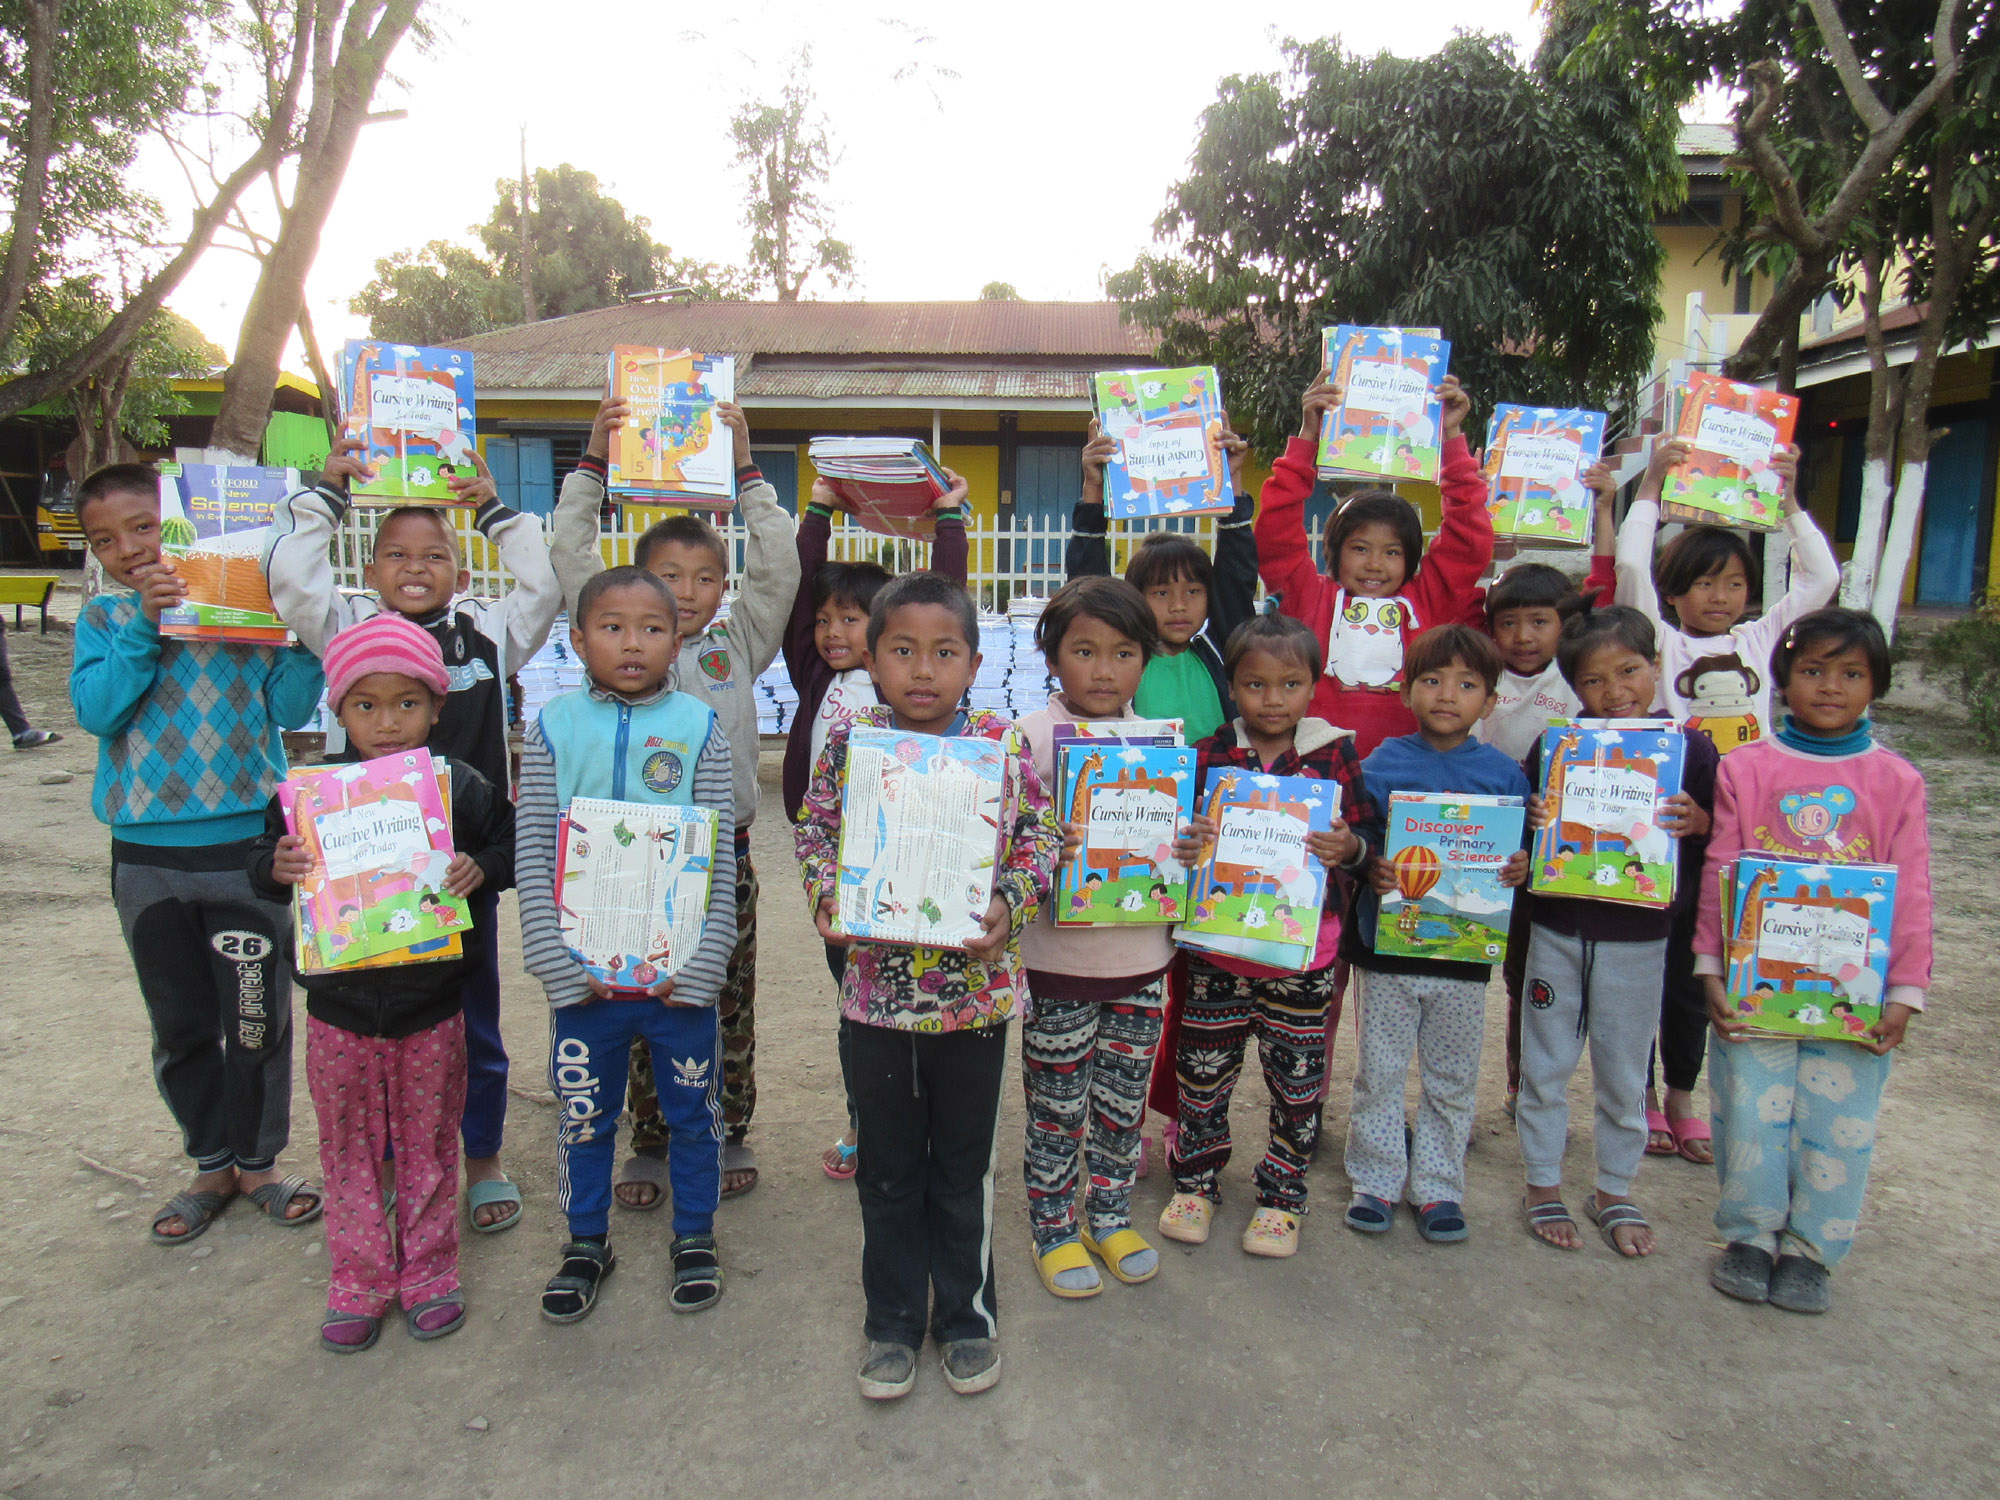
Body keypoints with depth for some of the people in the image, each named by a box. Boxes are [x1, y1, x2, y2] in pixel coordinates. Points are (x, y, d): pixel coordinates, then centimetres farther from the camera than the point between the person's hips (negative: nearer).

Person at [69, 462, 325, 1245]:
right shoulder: (104, 618, 3)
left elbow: (291, 709, -7)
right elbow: (97, 710, -12)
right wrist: (142, 623, -19)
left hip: (247, 848, -2)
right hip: (146, 857, 3)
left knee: (258, 1020, 8)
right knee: (180, 1028, 15)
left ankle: (258, 1160, 27)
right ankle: (213, 1163, 32)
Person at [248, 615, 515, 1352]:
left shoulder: (460, 788, -7)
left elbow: (510, 848, 1)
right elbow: (262, 867, 4)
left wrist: (481, 868, -20)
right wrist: (277, 868, -19)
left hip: (432, 1007, -1)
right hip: (340, 1007, 1)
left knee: (429, 1146, 13)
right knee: (350, 1151, 14)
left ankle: (429, 1273, 31)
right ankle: (358, 1281, 31)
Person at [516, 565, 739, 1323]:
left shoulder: (699, 726, -3)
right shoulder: (553, 727, -1)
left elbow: (721, 857, -4)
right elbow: (532, 856, -2)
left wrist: (700, 965, -10)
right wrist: (562, 964, -9)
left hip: (678, 969, 0)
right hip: (585, 970, 1)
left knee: (693, 1109, 13)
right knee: (583, 1112, 15)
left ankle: (694, 1234, 34)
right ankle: (587, 1242, 36)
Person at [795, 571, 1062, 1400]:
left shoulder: (1002, 744, -7)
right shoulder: (848, 742, -4)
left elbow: (1040, 838, -2)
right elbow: (815, 833, 3)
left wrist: (1009, 904, -18)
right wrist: (828, 898, -14)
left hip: (977, 984, -1)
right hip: (878, 985, 1)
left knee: (964, 1167, 16)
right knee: (888, 1169, 16)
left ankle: (967, 1316, 37)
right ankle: (893, 1322, 36)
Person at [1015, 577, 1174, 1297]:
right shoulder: (1029, 738, -10)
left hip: (1141, 958, 4)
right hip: (1058, 962, -3)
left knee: (1124, 1103, 17)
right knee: (1057, 1108, 10)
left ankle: (1111, 1216, 38)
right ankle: (1053, 1229, 30)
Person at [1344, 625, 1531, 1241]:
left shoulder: (1504, 773, 1)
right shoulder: (1383, 763, -2)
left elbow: (1521, 849, 7)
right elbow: (1358, 839, 0)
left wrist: (1521, 870, -15)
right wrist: (1371, 869, -21)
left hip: (1465, 952, 1)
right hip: (1388, 942, -1)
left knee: (1451, 1080, 13)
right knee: (1379, 1074, 9)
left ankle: (1438, 1185, 29)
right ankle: (1375, 1180, 25)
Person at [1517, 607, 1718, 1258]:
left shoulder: (1688, 748, -4)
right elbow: (1519, 828, 2)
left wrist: (1697, 822, -20)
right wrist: (1533, 821, -20)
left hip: (1639, 937, 0)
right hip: (1558, 929, 0)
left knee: (1624, 1073, 13)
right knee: (1546, 1064, 11)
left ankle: (1614, 1192, 32)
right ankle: (1544, 1186, 28)